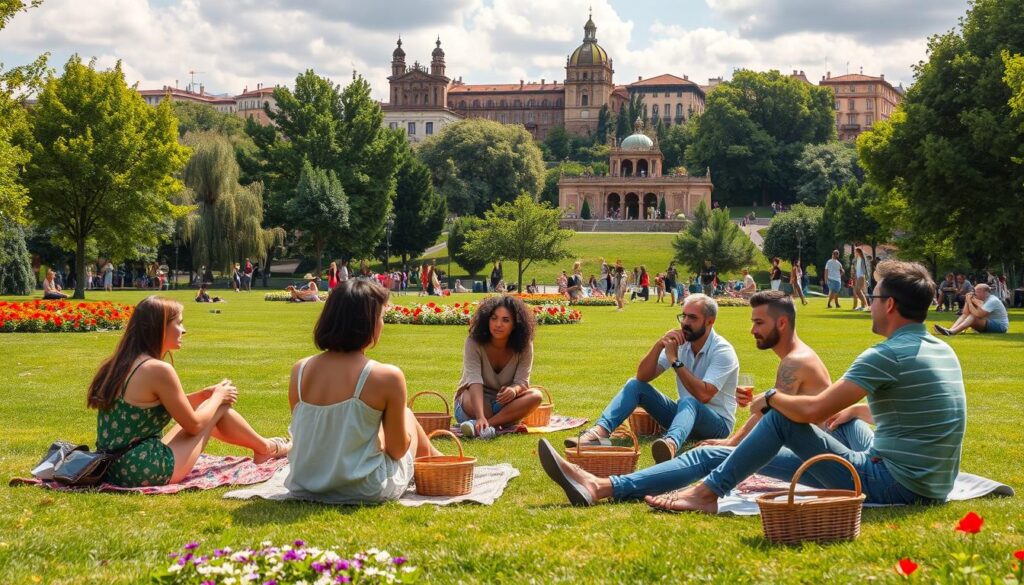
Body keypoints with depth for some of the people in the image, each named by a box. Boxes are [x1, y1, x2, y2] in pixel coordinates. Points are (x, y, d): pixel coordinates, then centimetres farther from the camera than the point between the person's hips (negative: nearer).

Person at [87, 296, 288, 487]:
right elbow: (193, 425, -8)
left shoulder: (119, 364, 7)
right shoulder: (158, 370, -19)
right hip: (146, 471, -9)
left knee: (209, 409, 25)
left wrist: (204, 395, 18)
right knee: (219, 408, 8)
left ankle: (261, 447, 44)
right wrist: (217, 397, 9)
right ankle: (266, 448, 32)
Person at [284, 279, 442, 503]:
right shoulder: (387, 376, -18)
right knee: (407, 415, 25)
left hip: (304, 486, 4)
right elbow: (397, 450, -8)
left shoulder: (300, 370, -5)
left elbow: (302, 432, 8)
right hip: (365, 491, -4)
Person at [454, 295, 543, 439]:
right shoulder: (474, 342, -18)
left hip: (505, 406, 4)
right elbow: (474, 381, -31)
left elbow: (522, 381, -15)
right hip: (475, 403, -4)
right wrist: (481, 418, -46)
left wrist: (514, 390, -42)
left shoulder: (524, 346, -9)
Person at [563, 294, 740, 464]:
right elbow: (643, 376, -6)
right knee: (636, 385, -9)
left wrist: (675, 361, -24)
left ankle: (671, 444, -73)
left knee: (689, 401, -39)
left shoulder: (723, 352, -16)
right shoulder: (679, 341, 1)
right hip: (684, 413, 6)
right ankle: (600, 431, -33)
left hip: (717, 423, -6)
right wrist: (659, 345, -21)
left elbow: (703, 395, -30)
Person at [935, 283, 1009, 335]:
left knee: (973, 317, -29)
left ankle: (952, 331, -45)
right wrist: (967, 301, -7)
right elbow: (966, 313, 6)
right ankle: (950, 330, -26)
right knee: (965, 315, -2)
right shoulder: (982, 300, 10)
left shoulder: (992, 301, -18)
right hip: (988, 324, 9)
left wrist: (969, 302, -20)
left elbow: (978, 314, -30)